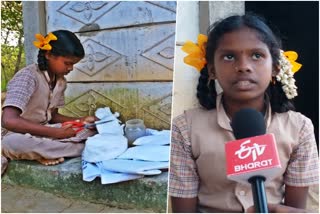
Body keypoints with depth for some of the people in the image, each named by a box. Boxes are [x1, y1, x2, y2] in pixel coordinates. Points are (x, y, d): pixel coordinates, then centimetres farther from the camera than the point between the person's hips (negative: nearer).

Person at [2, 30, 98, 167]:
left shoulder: (61, 82, 2)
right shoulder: (27, 76, -21)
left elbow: (52, 116, 10)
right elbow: (9, 120, -32)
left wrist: (81, 121, -8)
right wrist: (56, 132, -31)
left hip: (43, 133, 6)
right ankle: (84, 149, -27)